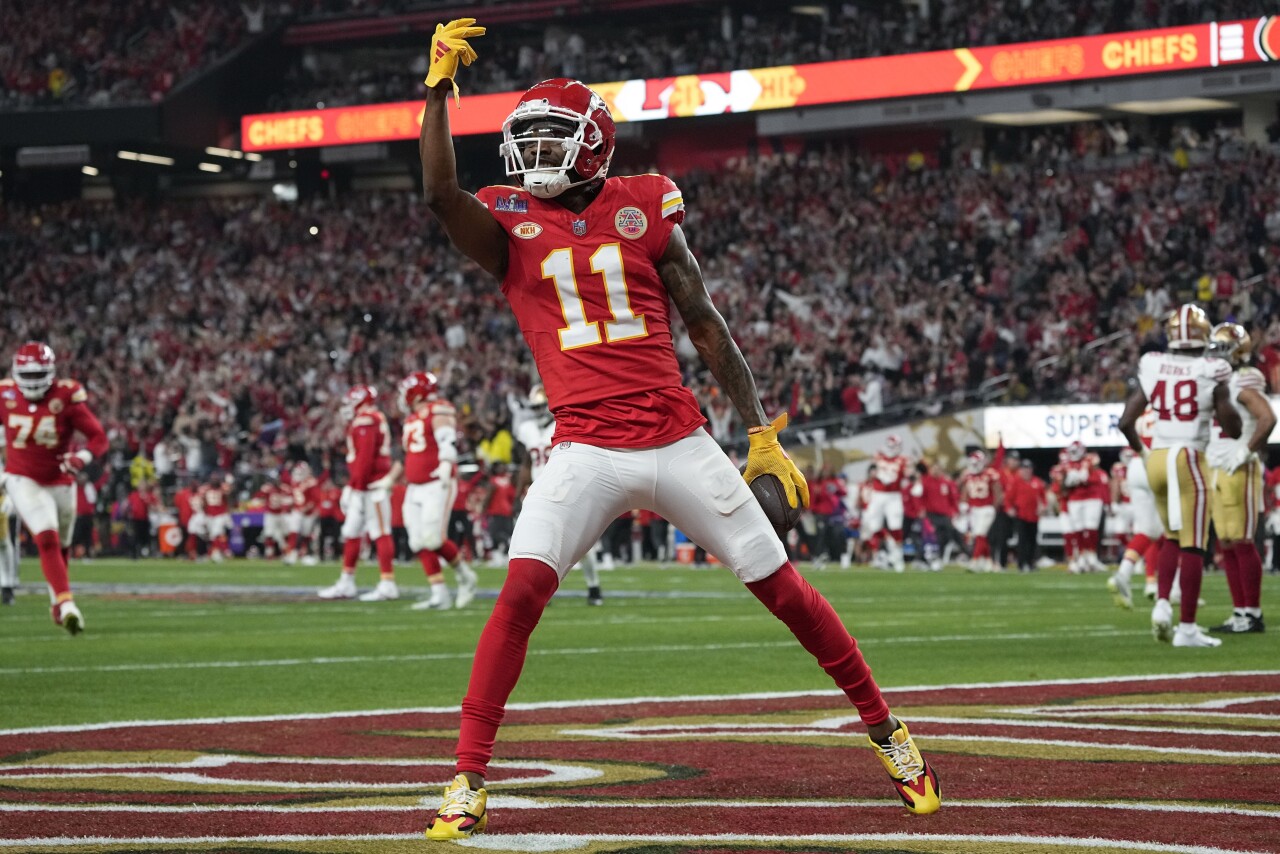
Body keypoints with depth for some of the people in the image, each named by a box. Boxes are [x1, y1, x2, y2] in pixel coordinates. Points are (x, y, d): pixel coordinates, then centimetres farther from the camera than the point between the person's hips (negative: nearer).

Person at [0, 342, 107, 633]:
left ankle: (57, 603, 39)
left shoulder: (66, 397, -15)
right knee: (47, 539, -22)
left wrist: (82, 457, -33)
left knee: (61, 546, 17)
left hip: (60, 483, 2)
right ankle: (66, 604, -28)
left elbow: (99, 438, -13)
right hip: (23, 481, -2)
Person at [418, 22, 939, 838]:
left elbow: (706, 324, 8)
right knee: (521, 592, -20)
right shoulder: (511, 225, 5)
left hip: (679, 441, 1)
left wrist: (762, 432, 7)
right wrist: (440, 85, -19)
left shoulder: (644, 209, 6)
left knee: (785, 589, 5)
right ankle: (469, 779, -12)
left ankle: (886, 730, 22)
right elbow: (440, 190, -16)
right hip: (586, 450, -1)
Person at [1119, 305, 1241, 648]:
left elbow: (1126, 422, 3)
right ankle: (1187, 627, 0)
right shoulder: (1211, 372, -8)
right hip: (1190, 460, -4)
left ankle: (1162, 604, 4)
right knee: (1193, 546, 0)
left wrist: (1141, 452, 21)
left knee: (1172, 538, 22)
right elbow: (1232, 429, -3)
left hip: (1157, 460, 4)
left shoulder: (1151, 368, 2)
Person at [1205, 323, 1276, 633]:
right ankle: (1240, 612, 13)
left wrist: (1246, 452, -20)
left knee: (1241, 543, -8)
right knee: (1226, 545, 9)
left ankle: (1253, 614, -4)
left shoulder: (1245, 383, -11)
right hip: (1217, 471, 9)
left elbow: (1267, 419, -25)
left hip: (1239, 472, -9)